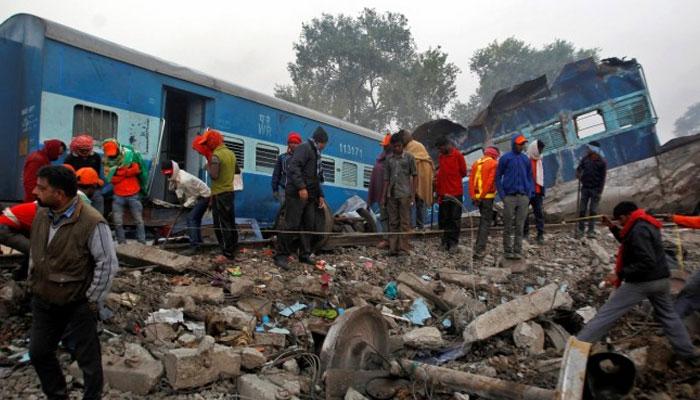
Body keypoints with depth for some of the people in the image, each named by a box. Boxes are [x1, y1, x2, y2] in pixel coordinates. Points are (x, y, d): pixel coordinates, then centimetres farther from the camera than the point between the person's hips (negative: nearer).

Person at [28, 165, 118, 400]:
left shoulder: (92, 223, -24)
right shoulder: (42, 214, -1)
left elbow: (108, 265, -19)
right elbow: (34, 251, 15)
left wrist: (93, 301, -14)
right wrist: (33, 283, 14)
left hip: (78, 306, -7)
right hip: (43, 302, 7)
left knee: (87, 359, 8)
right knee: (38, 353, 21)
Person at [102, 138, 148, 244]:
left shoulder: (129, 156, -4)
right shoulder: (108, 163, 3)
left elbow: (136, 169, -18)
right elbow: (111, 179, -9)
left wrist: (118, 172, -12)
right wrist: (127, 172, -17)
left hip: (133, 194, -2)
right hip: (118, 196, 2)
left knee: (139, 220, 3)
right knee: (118, 222, 4)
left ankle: (142, 243, 12)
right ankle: (122, 243, 18)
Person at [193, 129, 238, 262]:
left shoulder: (216, 155, -15)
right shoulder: (231, 153, 11)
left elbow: (214, 175, -19)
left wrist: (207, 166, -2)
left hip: (220, 194, -8)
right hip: (230, 191, 8)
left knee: (221, 225, -5)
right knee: (230, 222, 13)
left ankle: (227, 254, -5)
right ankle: (233, 249, 20)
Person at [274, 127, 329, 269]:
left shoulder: (315, 153, 24)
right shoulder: (304, 148, -6)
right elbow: (293, 167, -21)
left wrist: (320, 195, 21)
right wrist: (301, 187, -27)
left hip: (309, 196, 10)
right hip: (296, 194, -10)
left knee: (309, 226, 9)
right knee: (292, 225, -10)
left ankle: (305, 255, 18)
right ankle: (281, 256, -3)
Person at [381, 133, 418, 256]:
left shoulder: (409, 157, 1)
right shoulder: (389, 159, 11)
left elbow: (415, 176, 2)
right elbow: (386, 179, 13)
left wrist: (413, 195, -5)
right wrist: (383, 196, 8)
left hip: (405, 194, -4)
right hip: (391, 194, 4)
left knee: (404, 222, -2)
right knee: (393, 222, 7)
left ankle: (403, 247, 2)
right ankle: (393, 247, 13)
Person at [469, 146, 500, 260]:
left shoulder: (476, 163, 12)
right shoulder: (494, 164, -5)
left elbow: (471, 180, 6)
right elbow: (490, 181, -15)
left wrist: (473, 196, 3)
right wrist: (482, 195, -13)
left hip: (477, 196, 6)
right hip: (488, 196, -6)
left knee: (483, 220, 23)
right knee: (486, 222, -3)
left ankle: (478, 245, 27)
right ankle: (479, 250, -8)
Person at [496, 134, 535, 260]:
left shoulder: (526, 159, 11)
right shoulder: (505, 158, 1)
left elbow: (530, 177, 16)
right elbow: (498, 177, 1)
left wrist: (530, 193, 4)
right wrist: (502, 194, -7)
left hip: (523, 197, 3)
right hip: (509, 196, -3)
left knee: (520, 226, 4)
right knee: (508, 226, 2)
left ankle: (518, 251, 11)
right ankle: (508, 251, 11)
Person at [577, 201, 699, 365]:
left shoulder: (639, 230, -21)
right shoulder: (647, 224, 10)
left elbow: (646, 263, -27)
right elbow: (628, 242, 24)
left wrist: (620, 274, -24)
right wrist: (612, 227, 13)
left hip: (641, 282, -9)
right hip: (661, 280, 9)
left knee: (606, 315, -6)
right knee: (668, 316, 26)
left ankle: (577, 346, -5)